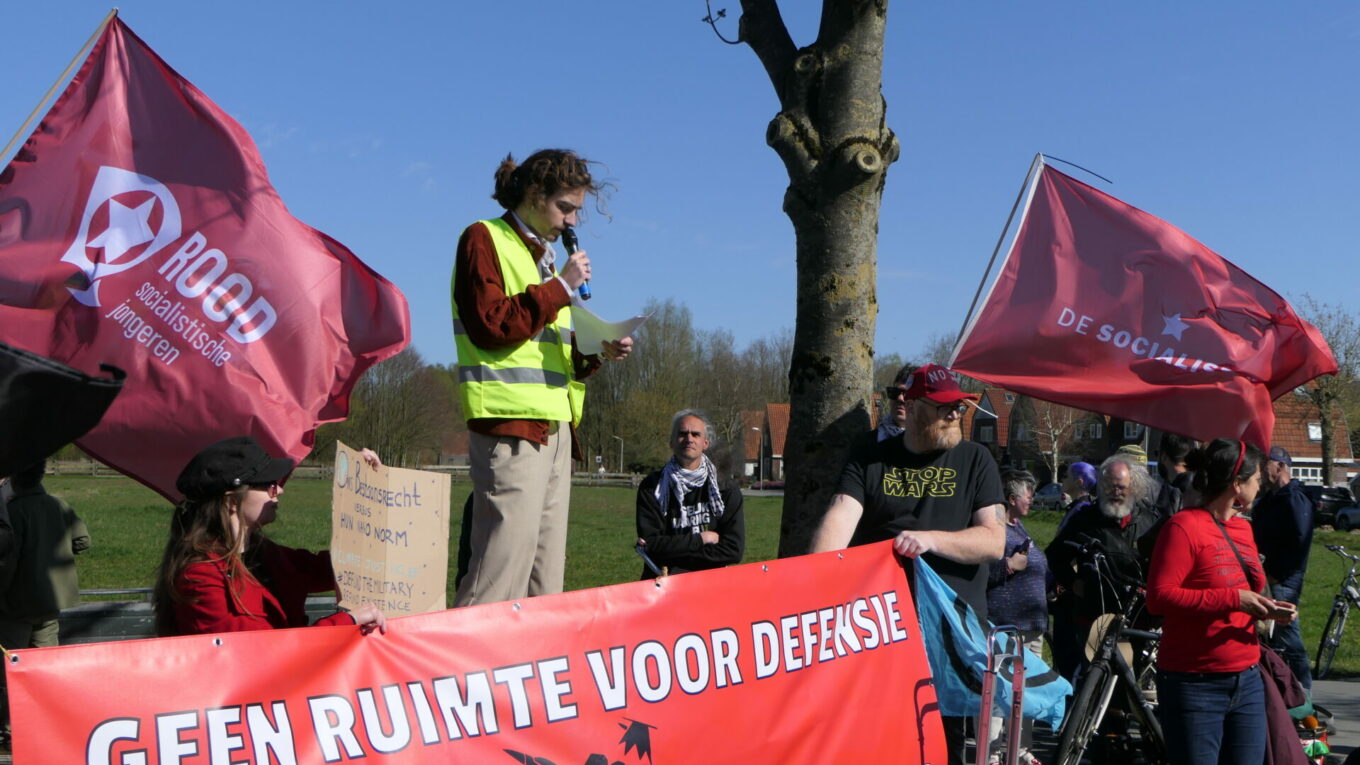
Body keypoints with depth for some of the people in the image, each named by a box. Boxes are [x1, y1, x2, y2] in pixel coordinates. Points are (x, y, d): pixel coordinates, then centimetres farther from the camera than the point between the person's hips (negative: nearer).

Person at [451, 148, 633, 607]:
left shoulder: (543, 256, 25)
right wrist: (560, 287, -10)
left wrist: (595, 353, 8)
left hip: (555, 427, 9)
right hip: (511, 421, -9)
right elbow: (489, 325, -14)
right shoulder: (484, 239, 1)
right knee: (504, 566, -13)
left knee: (545, 578, 7)